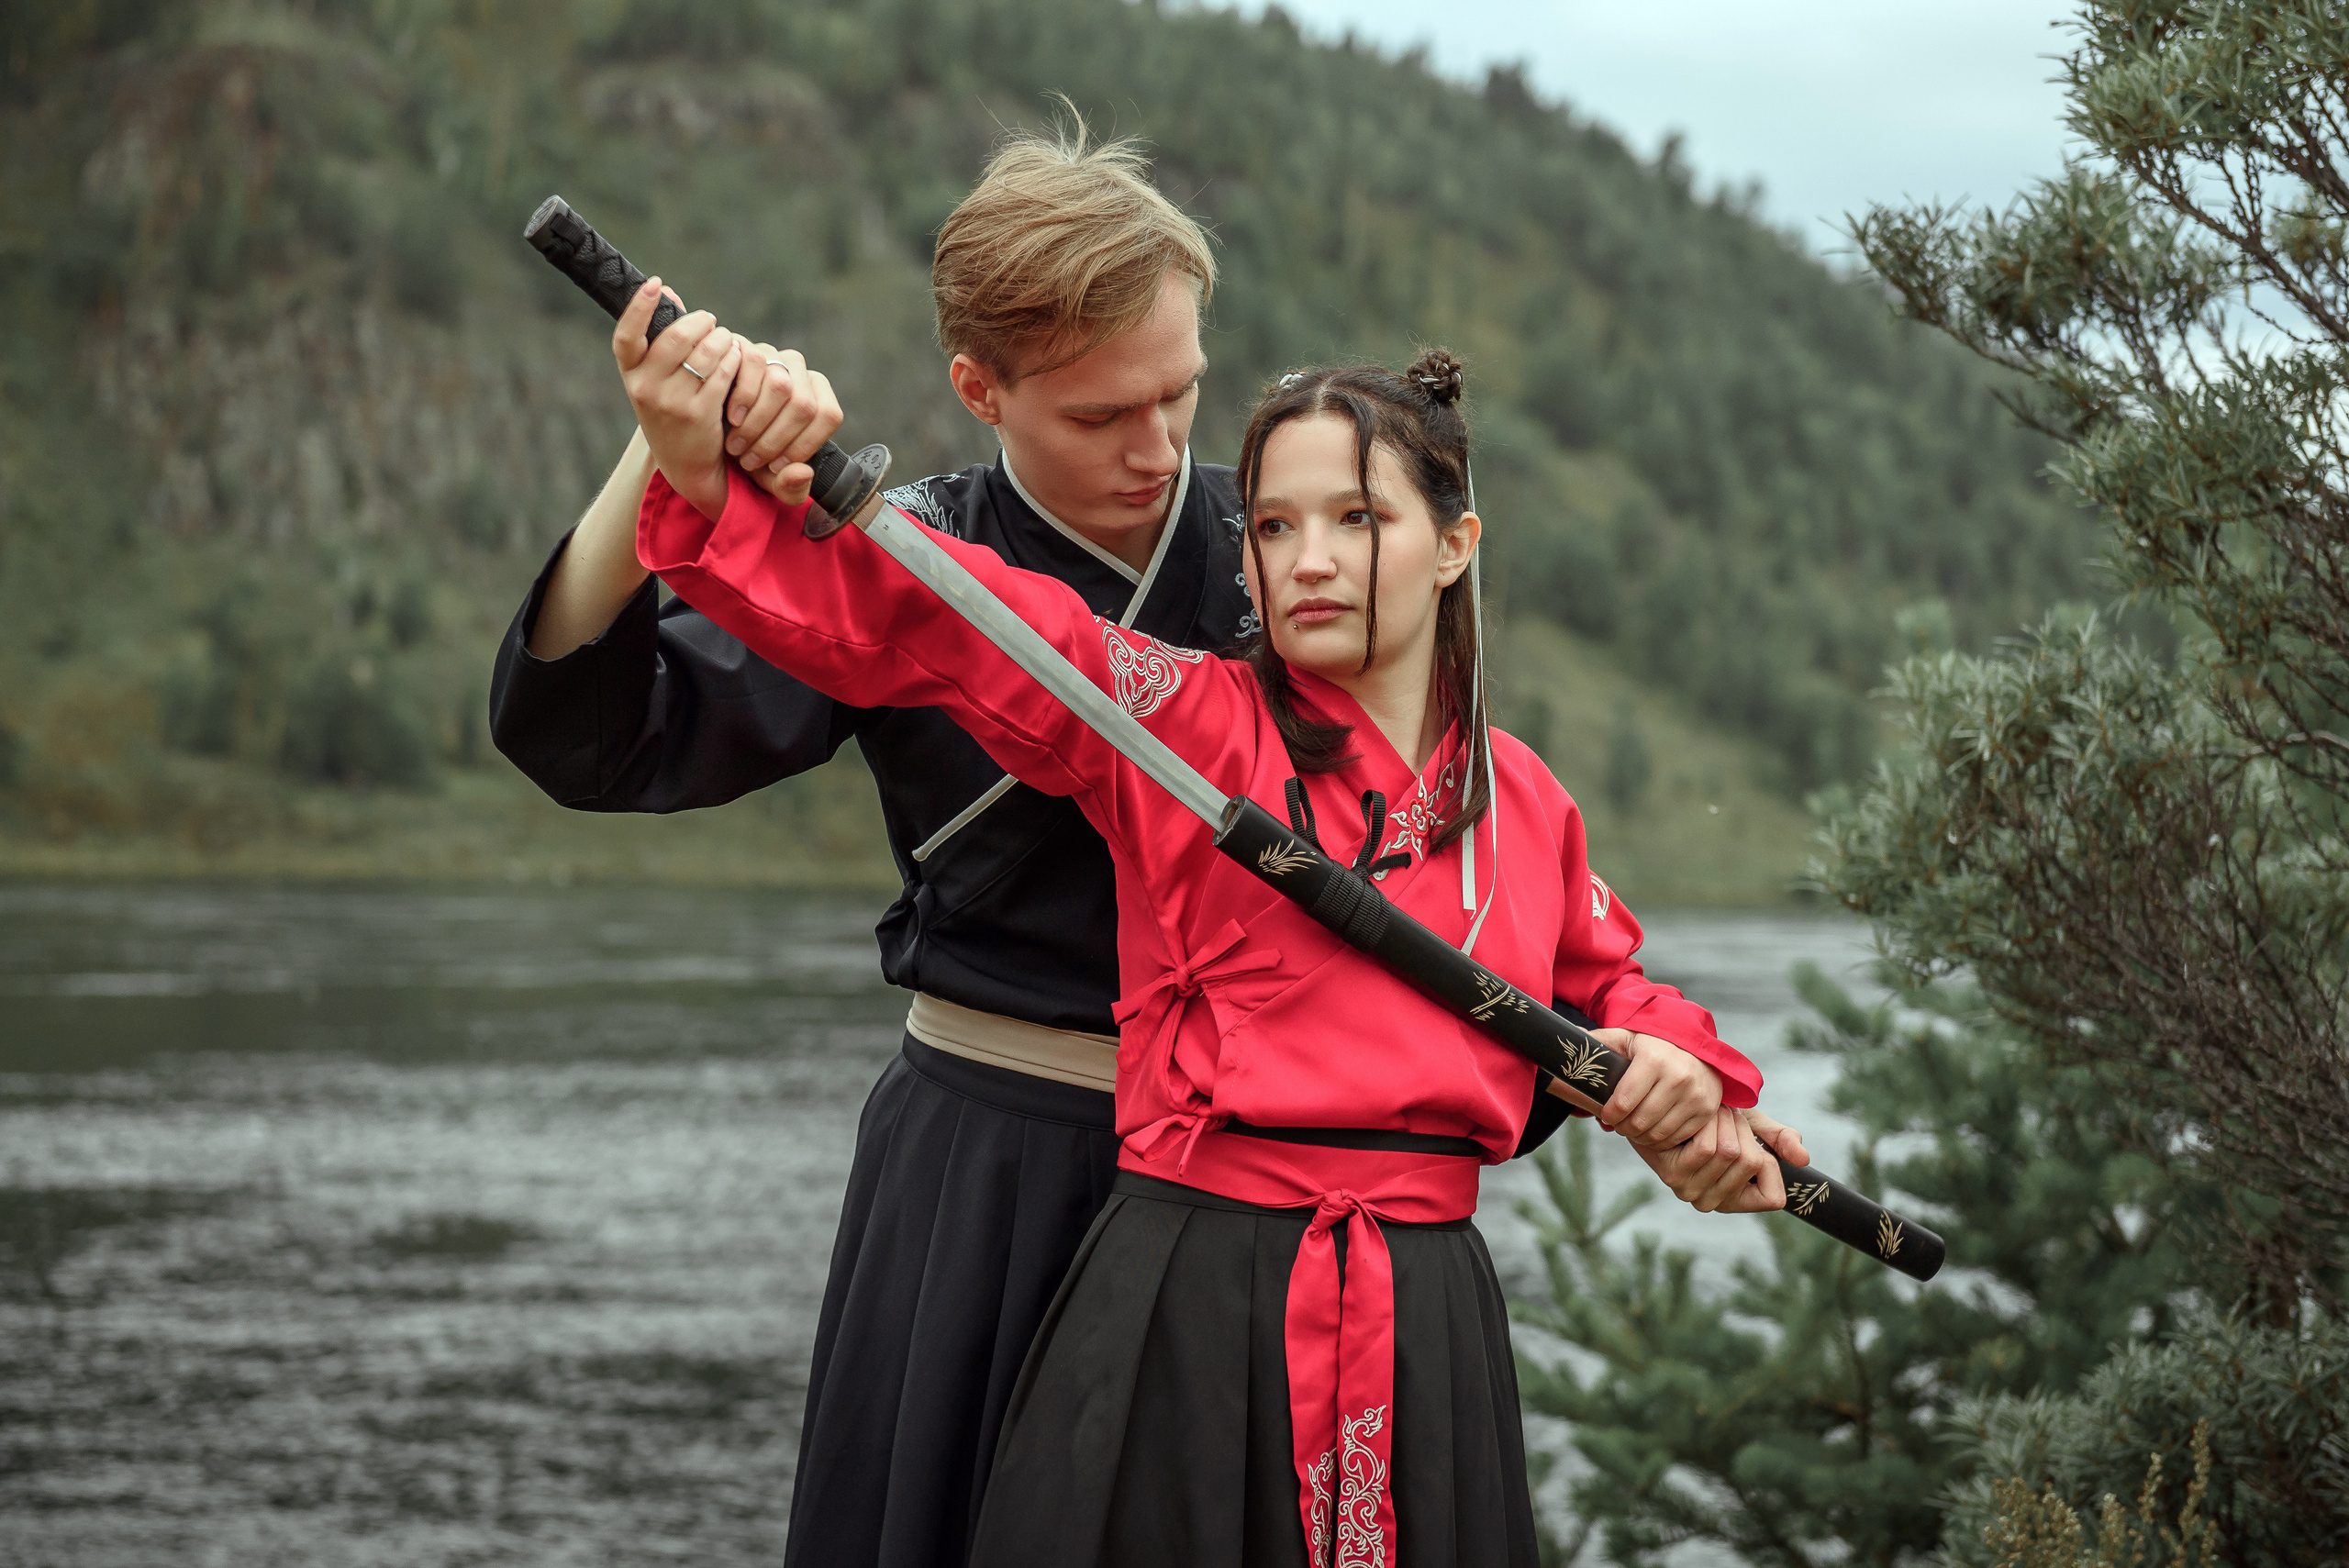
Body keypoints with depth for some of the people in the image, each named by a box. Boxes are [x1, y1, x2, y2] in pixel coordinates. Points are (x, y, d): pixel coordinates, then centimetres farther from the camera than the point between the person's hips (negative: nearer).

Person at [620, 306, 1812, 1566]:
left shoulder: (1522, 800, 11)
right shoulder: (1189, 721, -2)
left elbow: (1600, 980, 32)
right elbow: (947, 624, -17)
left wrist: (1667, 1065, 10)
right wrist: (714, 479, -31)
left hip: (1425, 1317, 4)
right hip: (1186, 1307, -4)